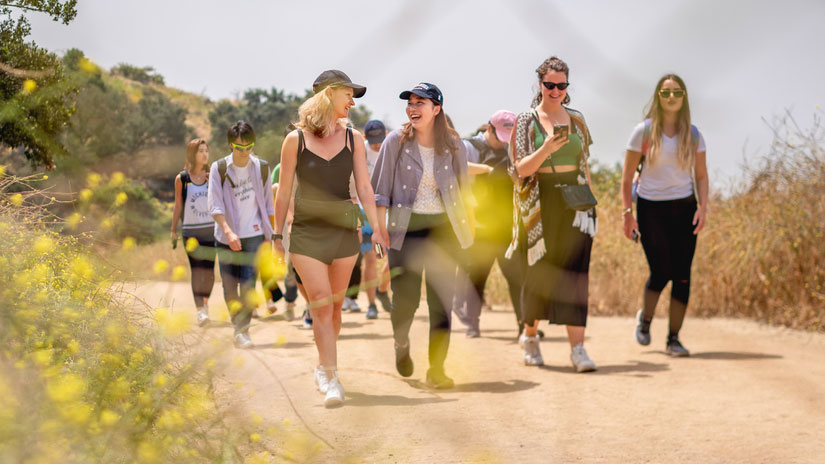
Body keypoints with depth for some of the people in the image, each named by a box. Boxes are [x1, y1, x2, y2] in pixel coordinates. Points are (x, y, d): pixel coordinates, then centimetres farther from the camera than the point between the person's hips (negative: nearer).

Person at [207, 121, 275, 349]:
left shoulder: (261, 168, 2)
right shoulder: (219, 168, -4)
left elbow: (268, 205, 10)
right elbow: (215, 205, -11)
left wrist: (268, 236, 7)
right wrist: (228, 231, -24)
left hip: (253, 235, 0)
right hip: (226, 237, 0)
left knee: (248, 285, -13)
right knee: (230, 288, 6)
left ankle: (243, 330, -6)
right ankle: (238, 325, 26)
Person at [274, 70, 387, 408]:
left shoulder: (353, 138, 5)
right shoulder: (296, 140, -3)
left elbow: (364, 187, 5)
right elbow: (284, 191, 3)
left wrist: (376, 228, -1)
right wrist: (278, 234, 5)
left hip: (344, 231, 3)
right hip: (307, 232, -3)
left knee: (334, 304, 9)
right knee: (321, 305, -10)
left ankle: (324, 367, 25)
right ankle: (331, 379, -10)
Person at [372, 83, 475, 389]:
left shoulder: (453, 145, 3)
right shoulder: (396, 141, -1)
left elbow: (464, 189, 13)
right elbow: (381, 188, 2)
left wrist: (470, 225, 11)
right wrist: (380, 225, -4)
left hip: (444, 228, 1)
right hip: (406, 227, -1)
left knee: (441, 301, -4)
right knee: (405, 299, -7)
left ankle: (436, 369, 4)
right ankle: (401, 343, 26)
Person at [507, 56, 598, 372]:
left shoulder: (577, 120, 10)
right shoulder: (526, 121, 0)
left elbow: (584, 165, 16)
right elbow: (522, 168, -8)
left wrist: (590, 201, 12)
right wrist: (547, 149, -24)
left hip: (574, 204, 2)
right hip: (540, 205, -2)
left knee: (574, 273, -7)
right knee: (538, 272, 6)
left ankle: (577, 347, -11)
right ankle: (530, 336, 27)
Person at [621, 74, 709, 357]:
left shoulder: (693, 134, 6)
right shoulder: (644, 131, -2)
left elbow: (701, 175, 9)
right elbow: (627, 176, 0)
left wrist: (703, 207, -5)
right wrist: (627, 212, -7)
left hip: (684, 209, 3)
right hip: (651, 208, -3)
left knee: (682, 276, -3)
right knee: (660, 272, -12)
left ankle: (673, 339, 8)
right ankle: (645, 318, 19)